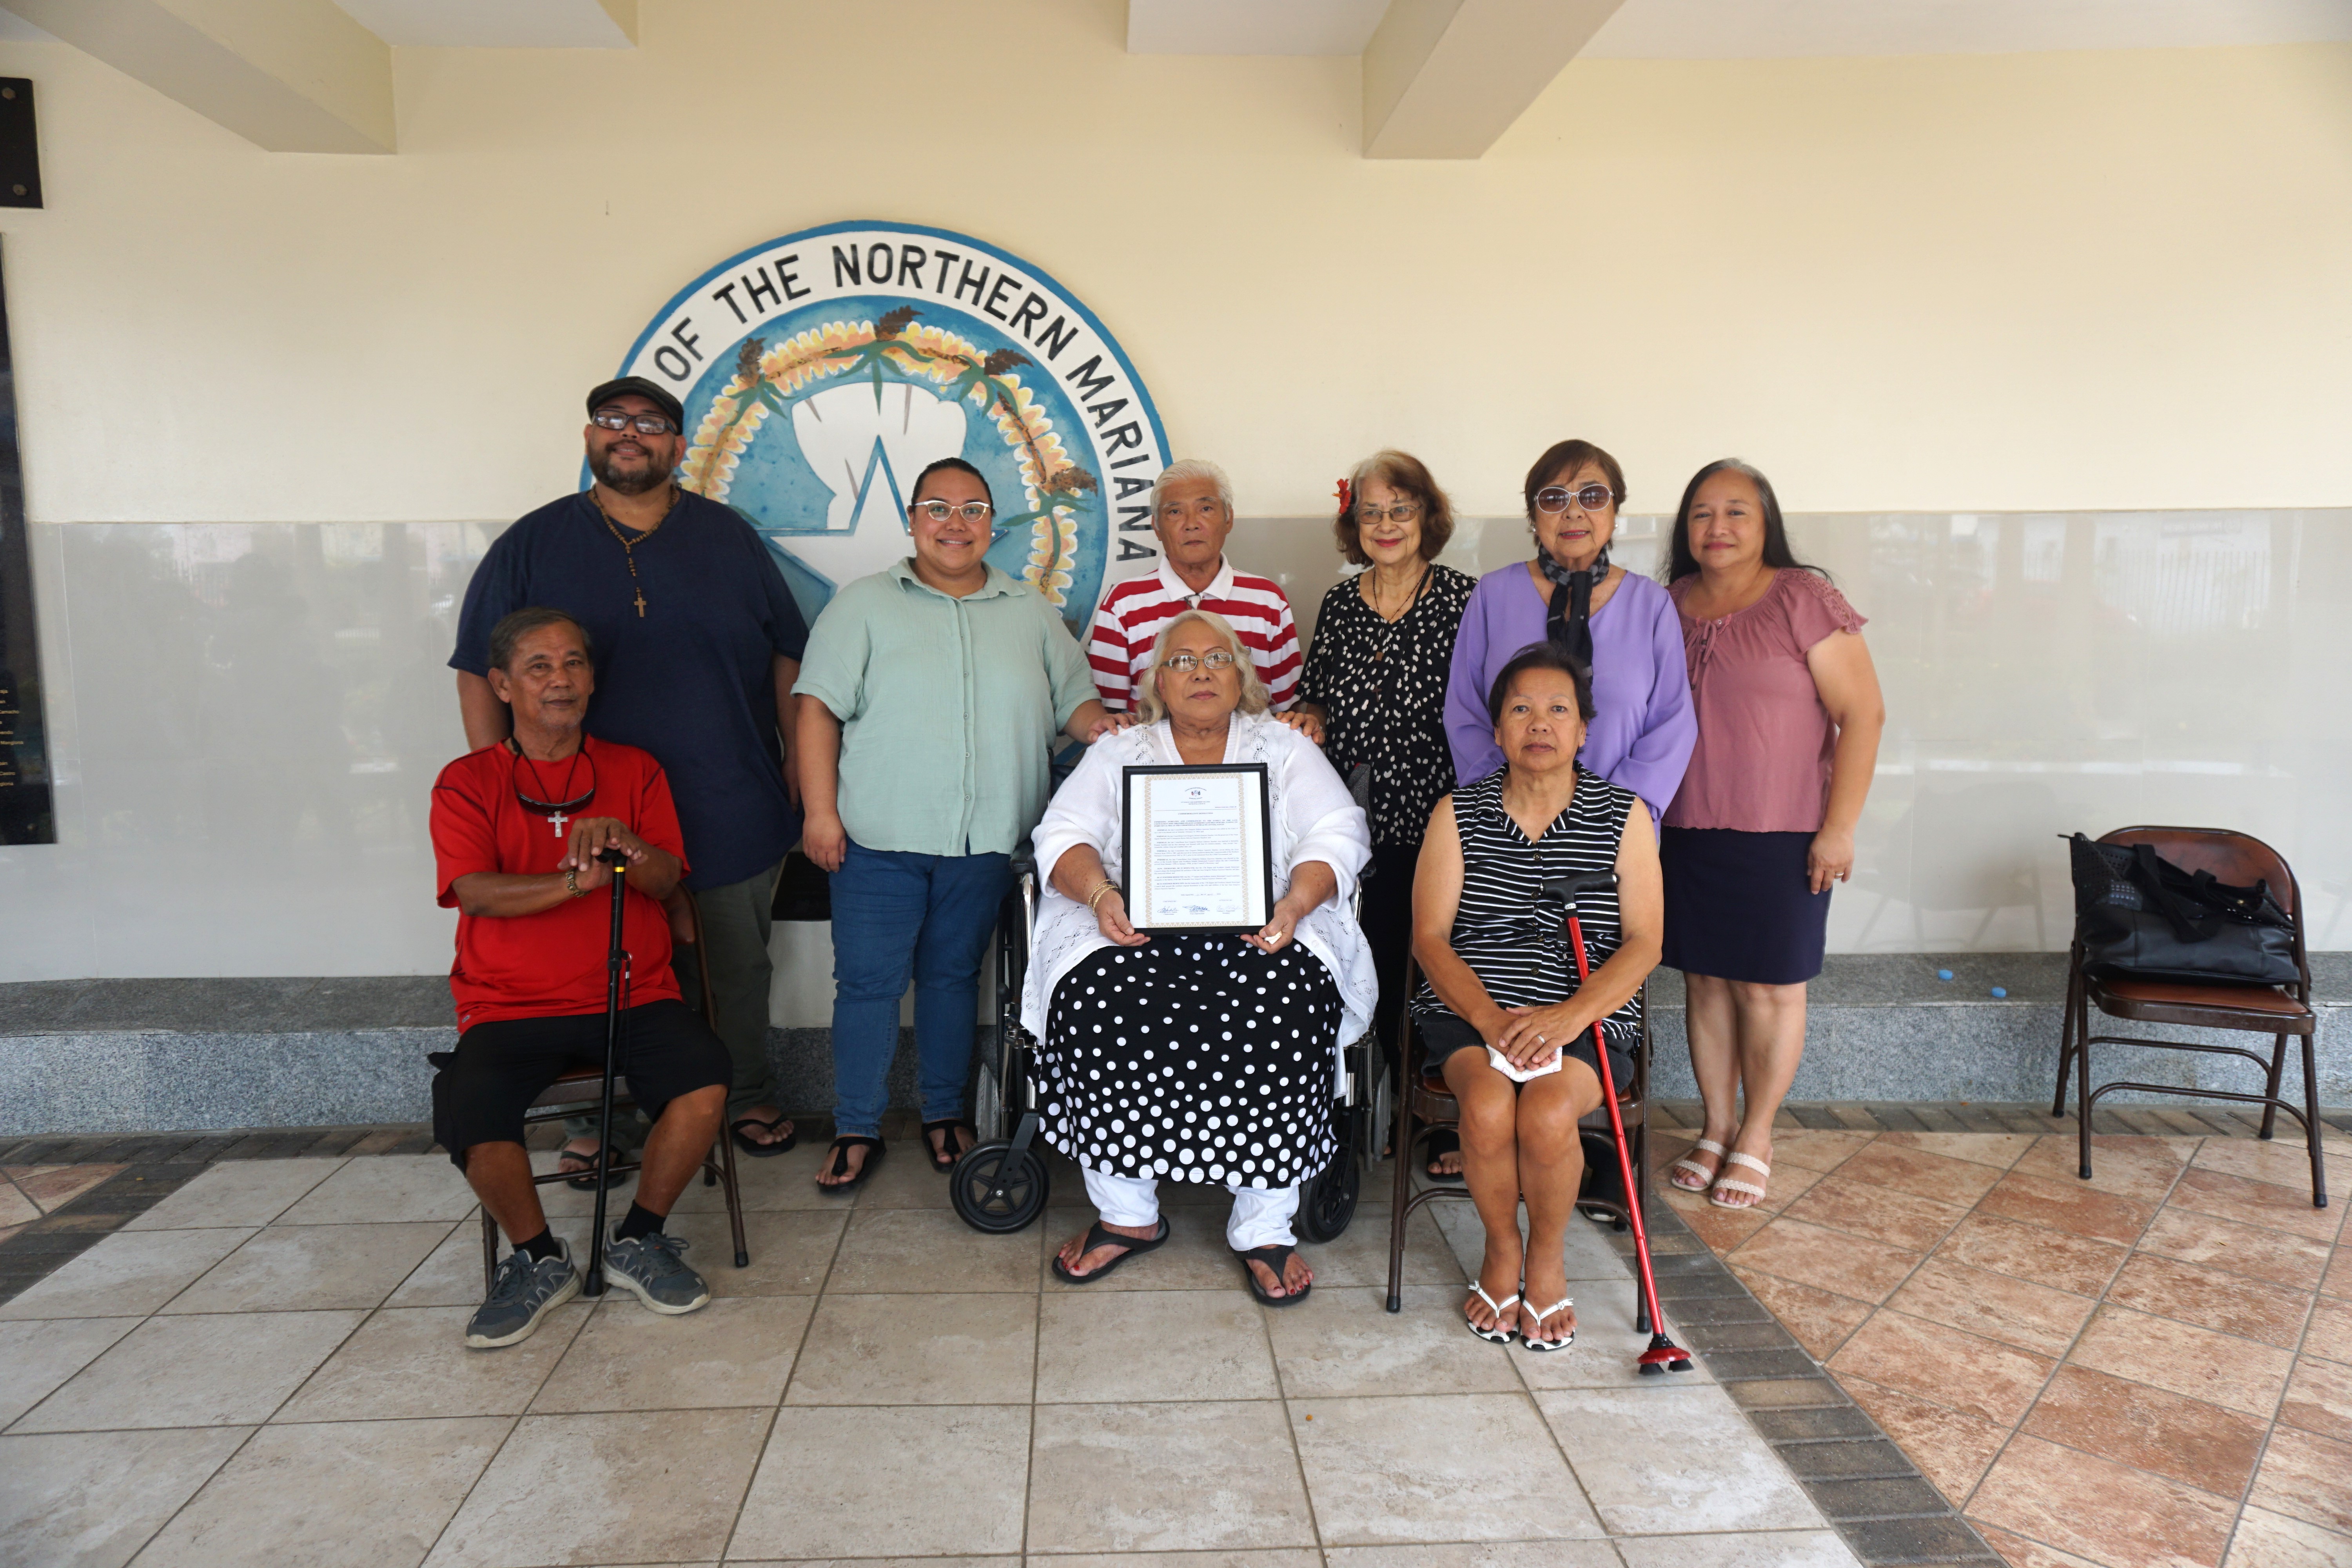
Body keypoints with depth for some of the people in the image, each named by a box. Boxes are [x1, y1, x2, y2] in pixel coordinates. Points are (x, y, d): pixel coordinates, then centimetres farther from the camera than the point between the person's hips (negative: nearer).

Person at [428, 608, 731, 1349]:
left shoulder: (634, 770, 13)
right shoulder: (467, 782, 7)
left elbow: (667, 879, 1)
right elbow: (476, 892, -9)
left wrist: (626, 847, -22)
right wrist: (576, 880, -24)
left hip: (633, 995, 1)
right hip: (510, 1007, -1)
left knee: (707, 1075, -26)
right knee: (471, 1119, -28)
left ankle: (638, 1244, -1)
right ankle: (539, 1261, 2)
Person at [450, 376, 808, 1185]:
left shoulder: (728, 538, 8)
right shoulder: (532, 546, 4)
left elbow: (787, 655, 10)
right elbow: (480, 674, 4)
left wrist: (799, 756, 3)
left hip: (731, 814, 1)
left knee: (737, 972, 12)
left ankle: (747, 1097, 31)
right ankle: (592, 1125, 24)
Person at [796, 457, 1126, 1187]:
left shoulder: (1030, 613, 13)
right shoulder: (864, 604, 4)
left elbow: (1075, 698, 15)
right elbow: (820, 709, -2)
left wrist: (1095, 721, -9)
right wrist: (821, 811, -9)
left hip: (985, 841, 2)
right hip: (879, 837, -2)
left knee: (953, 977, 13)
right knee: (868, 983, 1)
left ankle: (945, 1114, 28)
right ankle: (857, 1129, 15)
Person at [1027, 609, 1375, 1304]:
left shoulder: (1284, 748, 19)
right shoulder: (1118, 753, 21)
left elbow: (1337, 835, 5)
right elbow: (1064, 835, 7)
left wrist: (1296, 903, -16)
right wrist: (1100, 894, -16)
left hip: (1263, 931, 0)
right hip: (1136, 931, 1)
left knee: (1284, 1011, -32)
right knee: (1102, 1007, -31)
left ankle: (1264, 1227, -16)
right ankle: (1127, 1214, -12)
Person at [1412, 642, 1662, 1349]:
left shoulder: (1622, 814, 6)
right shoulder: (1459, 813, 7)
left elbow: (1643, 944, 0)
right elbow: (1430, 937, 0)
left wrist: (1570, 1015, -17)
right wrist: (1490, 1019, -16)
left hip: (1589, 1014, 0)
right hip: (1471, 1007, 1)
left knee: (1546, 1115, -29)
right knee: (1488, 1108, -30)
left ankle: (1547, 1257, 2)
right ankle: (1501, 1250, 1)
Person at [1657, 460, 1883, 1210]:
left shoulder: (1804, 600, -7)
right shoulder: (1669, 605, 7)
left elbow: (1862, 714, -9)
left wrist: (1839, 827, -13)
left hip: (1781, 834, -4)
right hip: (1686, 832, 4)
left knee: (1768, 987, 4)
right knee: (1706, 980, 11)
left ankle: (1754, 1141, 20)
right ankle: (1716, 1129, 25)